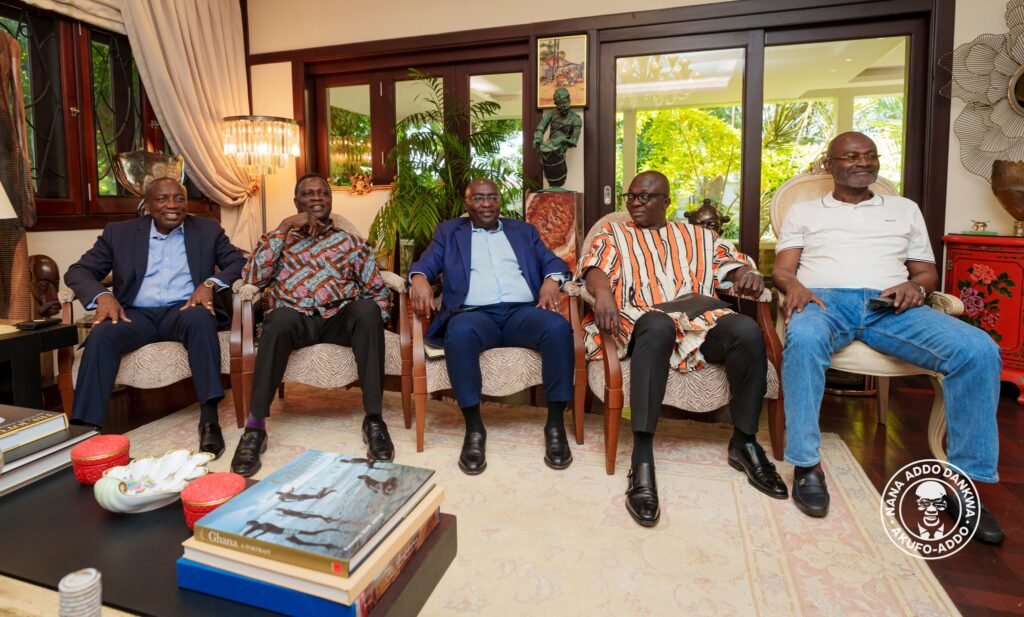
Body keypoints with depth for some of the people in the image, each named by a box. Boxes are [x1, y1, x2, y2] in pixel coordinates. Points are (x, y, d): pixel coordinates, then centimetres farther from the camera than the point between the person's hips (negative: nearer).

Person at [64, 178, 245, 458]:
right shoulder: (119, 232, 13)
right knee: (101, 334, -30)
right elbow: (78, 271, 10)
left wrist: (210, 283, -16)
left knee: (199, 319, -36)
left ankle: (209, 418, -38)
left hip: (183, 310, -1)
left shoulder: (208, 230, 12)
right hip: (136, 314, 2)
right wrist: (102, 295, -12)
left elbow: (239, 263, 4)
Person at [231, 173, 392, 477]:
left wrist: (370, 326, -5)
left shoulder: (352, 242, 19)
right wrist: (284, 228, -1)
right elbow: (252, 278, 1)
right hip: (294, 318, 0)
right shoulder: (278, 238, 20)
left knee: (367, 310, -33)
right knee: (281, 317, -37)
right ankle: (255, 426, -31)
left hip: (340, 318, 1)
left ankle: (373, 420, -30)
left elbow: (377, 291, 13)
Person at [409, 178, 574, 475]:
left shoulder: (524, 231, 26)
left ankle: (555, 424, -20)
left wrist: (551, 280, -7)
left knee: (558, 327, -31)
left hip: (523, 311, 2)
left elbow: (553, 262, 17)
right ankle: (474, 429, -26)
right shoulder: (449, 231, 22)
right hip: (475, 313, -1)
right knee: (460, 332, -38)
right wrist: (420, 279, -15)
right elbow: (427, 263, 10)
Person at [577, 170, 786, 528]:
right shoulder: (612, 233, 21)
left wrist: (749, 273, -8)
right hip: (641, 320, -3)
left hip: (699, 319, 3)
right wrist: (603, 291, -23)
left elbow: (734, 263, 18)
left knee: (746, 330, -30)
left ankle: (744, 442, -11)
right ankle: (642, 457, -41)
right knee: (659, 326, -41)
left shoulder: (699, 236, 29)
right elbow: (594, 268, 1)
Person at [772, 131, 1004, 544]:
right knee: (803, 339, -40)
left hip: (889, 305, 3)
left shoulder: (904, 209, 27)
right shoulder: (803, 212, 20)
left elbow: (927, 272, 23)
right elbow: (782, 268, 8)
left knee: (979, 350, -24)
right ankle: (807, 463, -31)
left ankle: (965, 478, -14)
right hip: (826, 300, -2)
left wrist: (915, 286, -2)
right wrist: (794, 285, -17)